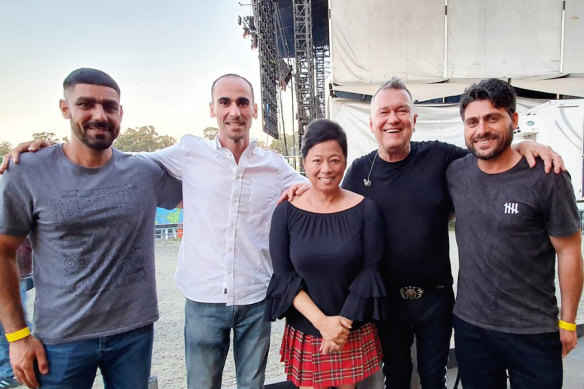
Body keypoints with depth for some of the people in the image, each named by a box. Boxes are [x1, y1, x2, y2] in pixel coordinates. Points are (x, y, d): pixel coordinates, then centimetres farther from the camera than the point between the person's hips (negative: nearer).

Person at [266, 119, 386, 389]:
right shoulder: (286, 212, -6)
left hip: (354, 332, 0)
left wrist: (343, 323, -13)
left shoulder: (365, 209, -7)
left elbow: (370, 271, -6)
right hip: (304, 331, 0)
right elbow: (283, 275, -7)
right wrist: (322, 322, -15)